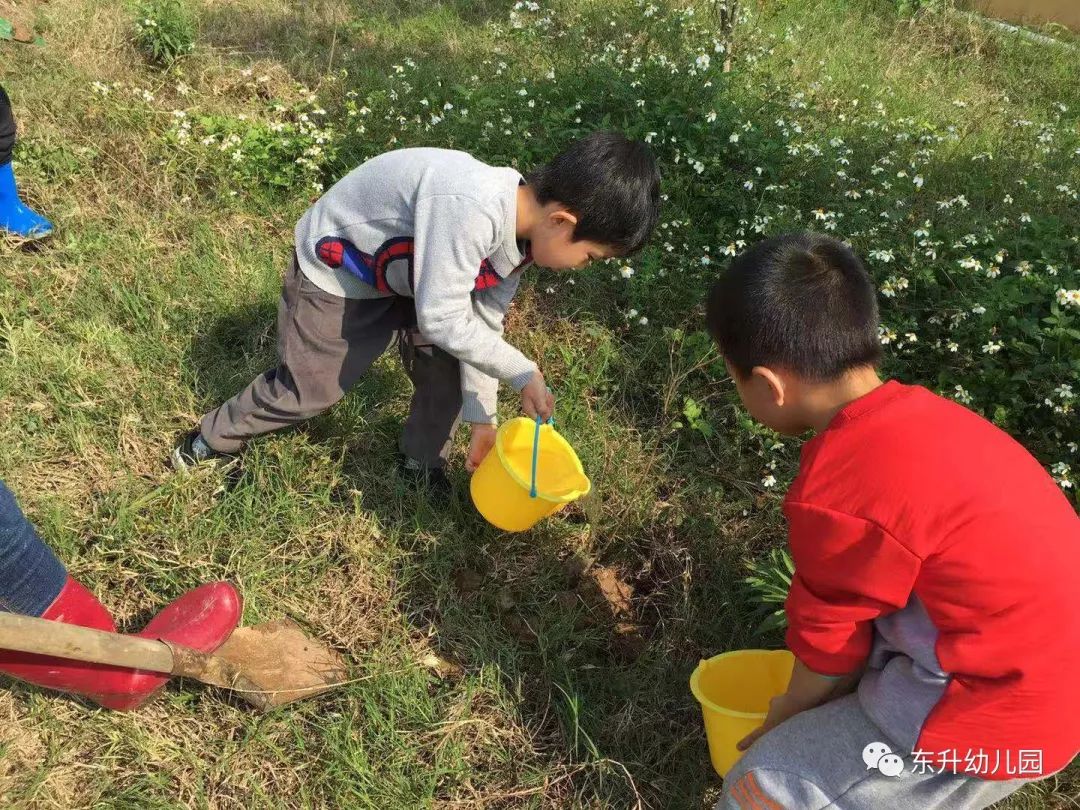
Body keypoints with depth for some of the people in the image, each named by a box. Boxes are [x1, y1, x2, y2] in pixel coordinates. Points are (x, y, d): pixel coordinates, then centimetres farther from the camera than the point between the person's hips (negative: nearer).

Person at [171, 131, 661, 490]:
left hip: (408, 273, 7)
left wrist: (481, 416, -2)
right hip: (334, 273, -7)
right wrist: (524, 373, -27)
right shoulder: (471, 208, -43)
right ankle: (212, 441, 33)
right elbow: (444, 320, -38)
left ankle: (423, 466, 26)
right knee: (307, 391, 7)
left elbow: (483, 324, -5)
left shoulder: (521, 227, -13)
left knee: (445, 368, 2)